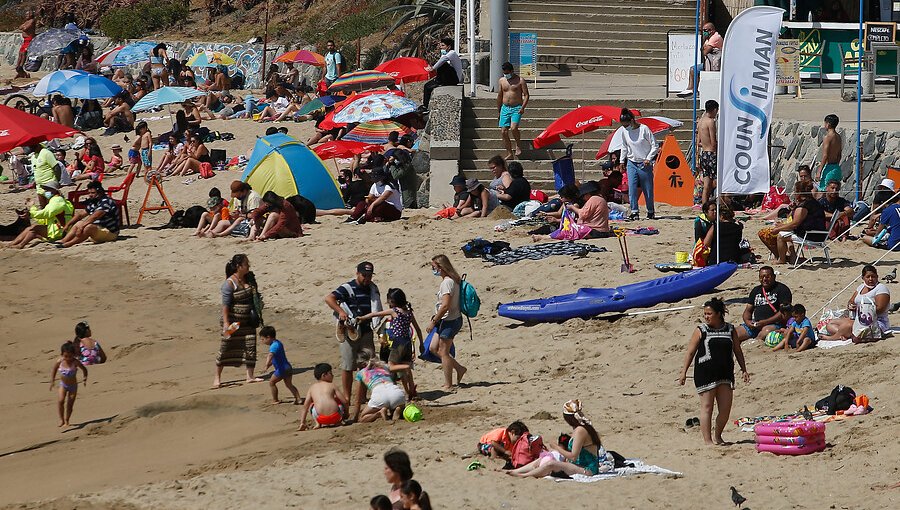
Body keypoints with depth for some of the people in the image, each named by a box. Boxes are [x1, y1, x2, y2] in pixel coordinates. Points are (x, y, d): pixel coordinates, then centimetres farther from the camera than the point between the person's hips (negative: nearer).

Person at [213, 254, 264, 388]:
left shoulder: (249, 279, 5)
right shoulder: (229, 283, -17)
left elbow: (255, 298, 18)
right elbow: (225, 304, -19)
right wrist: (226, 323, -23)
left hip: (248, 321, 6)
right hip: (233, 321, -6)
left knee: (250, 347, 3)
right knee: (226, 348, 0)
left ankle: (250, 376, 13)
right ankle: (217, 378, 11)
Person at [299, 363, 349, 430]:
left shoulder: (312, 388, 16)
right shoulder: (331, 385, 11)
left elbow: (305, 406, 14)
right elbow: (345, 402, 8)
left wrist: (302, 423, 19)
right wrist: (346, 413, 27)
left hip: (321, 418, 1)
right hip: (335, 416, -1)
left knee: (311, 405, 32)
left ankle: (318, 424, 15)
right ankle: (338, 422, 22)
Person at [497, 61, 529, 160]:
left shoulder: (520, 80, -3)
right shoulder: (502, 80, 10)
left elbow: (526, 95, -4)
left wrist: (523, 107, -17)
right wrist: (498, 110, 18)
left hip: (516, 108, -5)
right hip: (505, 108, 5)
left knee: (513, 128, -25)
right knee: (503, 132, -3)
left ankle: (518, 146, 1)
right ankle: (509, 154, 6)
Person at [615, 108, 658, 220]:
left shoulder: (644, 129, -14)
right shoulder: (623, 131, -1)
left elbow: (655, 146, -8)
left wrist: (648, 158, -15)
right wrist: (622, 161, 14)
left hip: (644, 164, -3)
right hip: (631, 163, 3)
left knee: (648, 189, 4)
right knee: (632, 188, -10)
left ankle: (651, 212, 20)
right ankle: (634, 212, -8)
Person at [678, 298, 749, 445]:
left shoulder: (730, 330, 8)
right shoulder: (701, 331, 0)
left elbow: (737, 351, 16)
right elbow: (690, 352, 2)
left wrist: (744, 370, 13)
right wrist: (684, 372, -2)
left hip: (725, 373, 3)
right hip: (705, 373, -3)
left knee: (725, 408, 3)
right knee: (707, 407, -4)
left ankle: (717, 437, 22)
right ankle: (707, 440, -2)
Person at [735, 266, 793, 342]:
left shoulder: (782, 289, 1)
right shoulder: (756, 290, 21)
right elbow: (748, 310, 23)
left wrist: (766, 322, -18)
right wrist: (747, 321, -1)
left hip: (775, 324, -7)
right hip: (754, 324, 7)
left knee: (766, 331, -41)